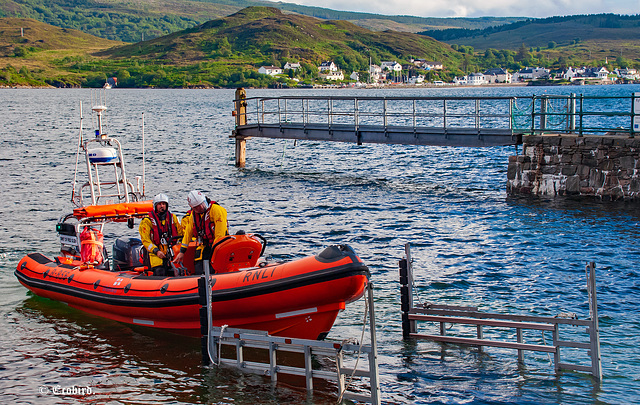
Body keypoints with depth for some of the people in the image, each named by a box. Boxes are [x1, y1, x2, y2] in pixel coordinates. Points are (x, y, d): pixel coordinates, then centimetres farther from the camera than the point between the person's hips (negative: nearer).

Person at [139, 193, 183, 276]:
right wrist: (156, 251, -13)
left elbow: (180, 233, 21)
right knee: (160, 272, -20)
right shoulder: (147, 221, 4)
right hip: (156, 254, -3)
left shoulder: (173, 217, 15)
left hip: (172, 251, 3)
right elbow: (145, 240, -1)